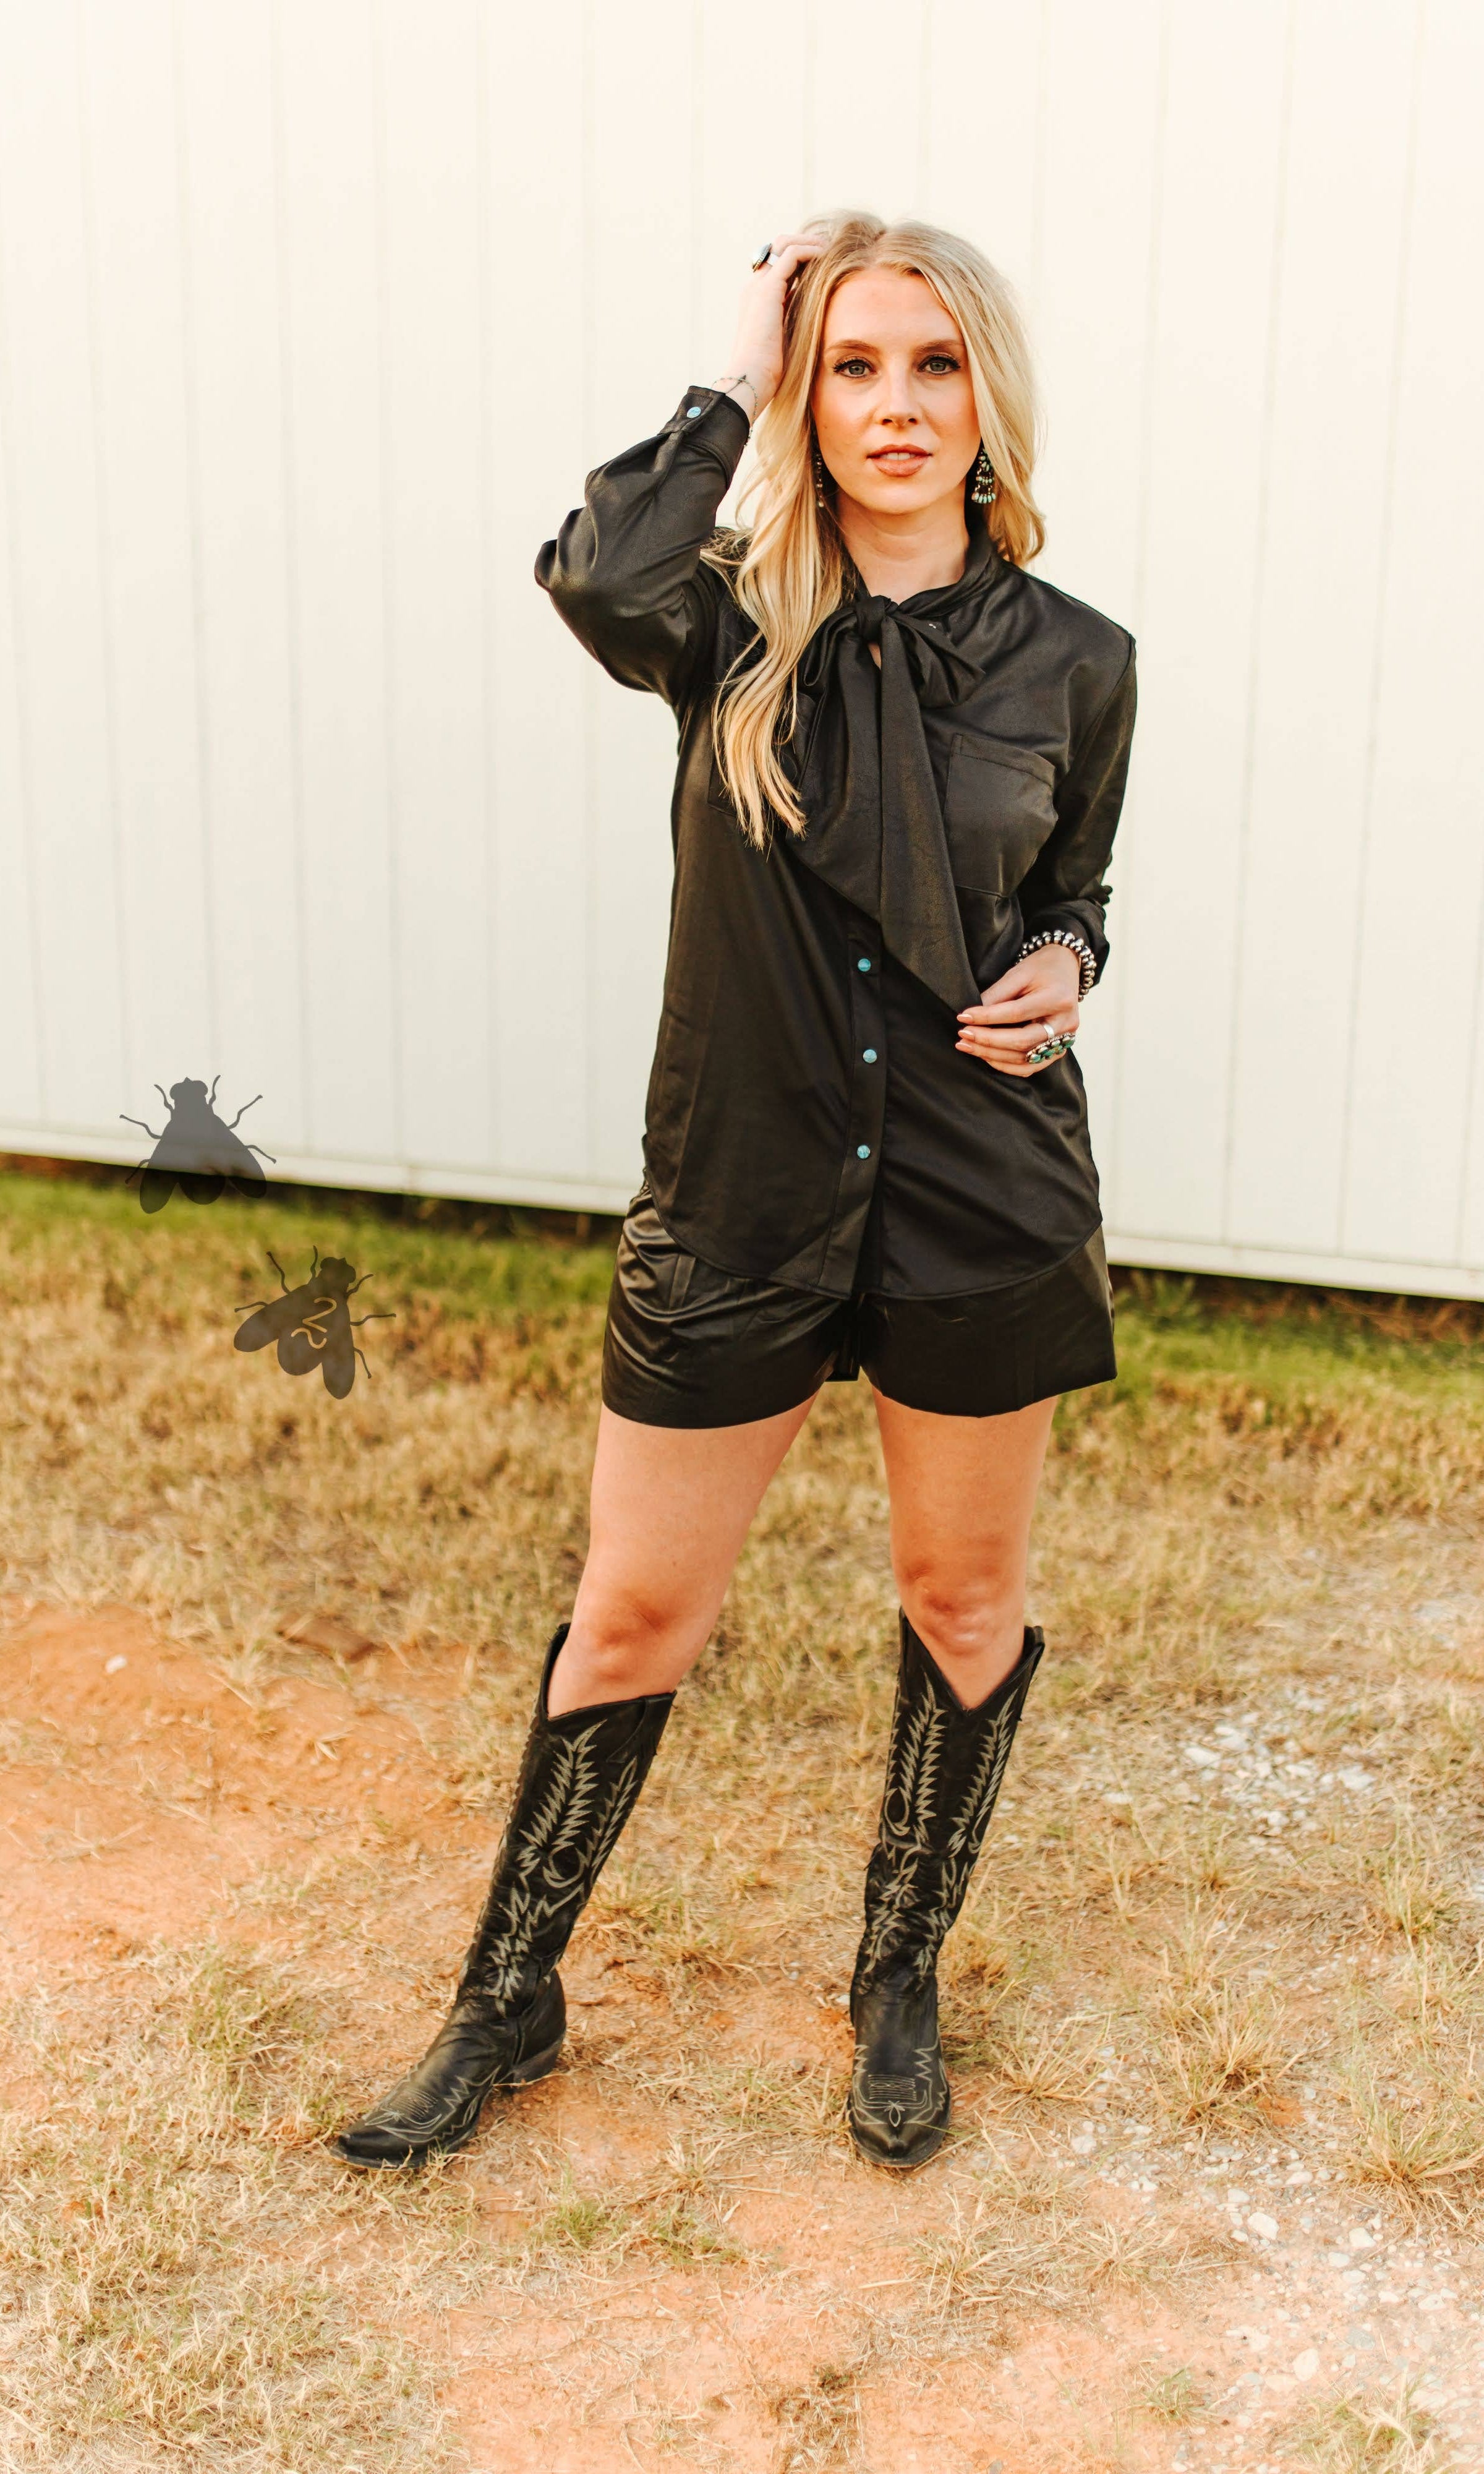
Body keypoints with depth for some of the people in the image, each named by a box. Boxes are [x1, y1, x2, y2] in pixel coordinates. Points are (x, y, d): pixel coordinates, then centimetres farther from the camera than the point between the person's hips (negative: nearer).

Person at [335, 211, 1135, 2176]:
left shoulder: (1071, 663, 1)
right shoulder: (738, 624, -5)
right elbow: (597, 578, -29)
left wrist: (1061, 969, -8)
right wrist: (739, 384, -15)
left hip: (985, 1200, 2)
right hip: (738, 1196, -1)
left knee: (964, 1601, 14)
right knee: (632, 1614, 9)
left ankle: (903, 1979, 39)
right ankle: (509, 2000, 30)